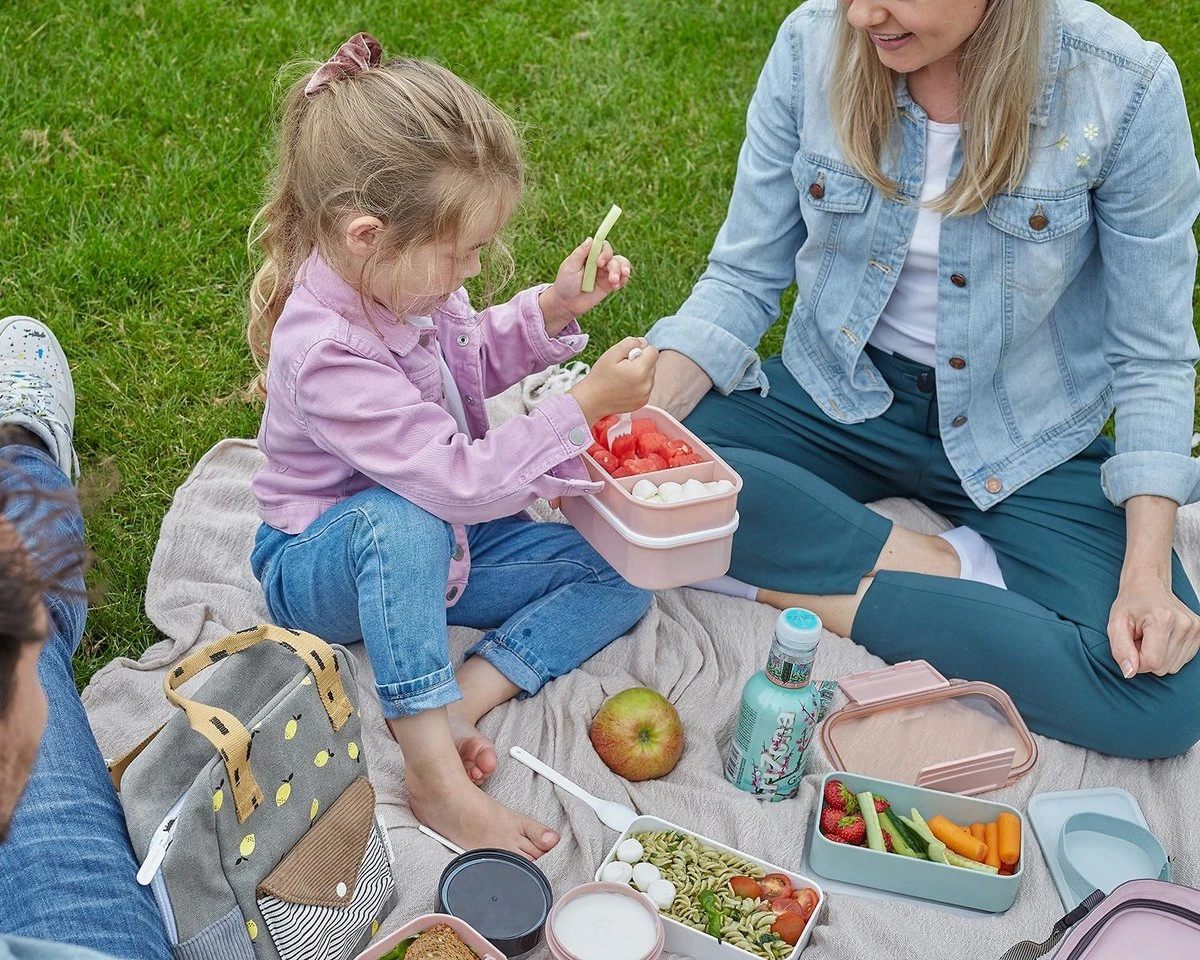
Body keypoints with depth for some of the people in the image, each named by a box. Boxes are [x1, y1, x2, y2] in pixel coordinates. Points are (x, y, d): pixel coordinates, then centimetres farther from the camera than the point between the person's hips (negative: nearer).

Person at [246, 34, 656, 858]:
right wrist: (584, 407, -31)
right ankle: (433, 769, -35)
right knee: (401, 519, -44)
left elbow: (475, 359, 12)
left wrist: (551, 311, -5)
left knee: (619, 575, -4)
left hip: (443, 542, 8)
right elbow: (461, 480, -36)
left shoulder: (402, 277, -10)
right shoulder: (328, 356, -35)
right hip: (318, 568, -7)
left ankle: (461, 697, -18)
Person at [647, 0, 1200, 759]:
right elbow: (746, 277, -4)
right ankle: (949, 569, -13)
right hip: (838, 395, 2)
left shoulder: (1125, 88, -18)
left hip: (1024, 439, -1)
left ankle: (808, 585, -11)